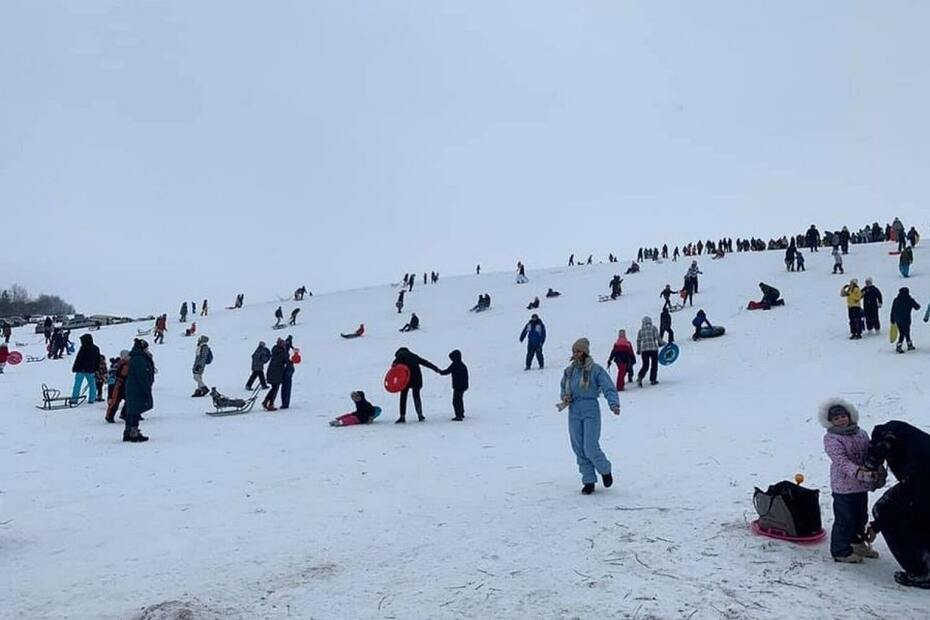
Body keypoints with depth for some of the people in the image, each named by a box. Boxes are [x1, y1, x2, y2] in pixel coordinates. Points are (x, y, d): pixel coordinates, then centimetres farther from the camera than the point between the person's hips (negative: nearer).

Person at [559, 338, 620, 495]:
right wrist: (565, 397, 1)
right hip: (574, 412, 5)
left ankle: (605, 470, 20)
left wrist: (614, 404, -28)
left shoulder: (596, 370, -7)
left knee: (590, 449, -10)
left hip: (591, 412, -5)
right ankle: (589, 481, 16)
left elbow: (609, 389, -11)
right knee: (579, 449, 5)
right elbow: (563, 387, 23)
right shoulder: (569, 371, 8)